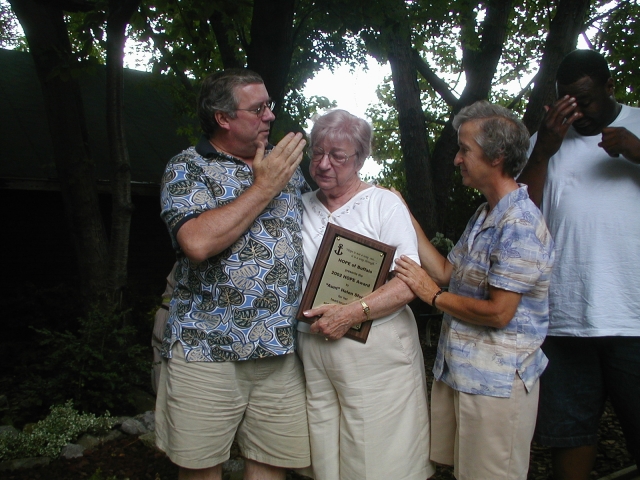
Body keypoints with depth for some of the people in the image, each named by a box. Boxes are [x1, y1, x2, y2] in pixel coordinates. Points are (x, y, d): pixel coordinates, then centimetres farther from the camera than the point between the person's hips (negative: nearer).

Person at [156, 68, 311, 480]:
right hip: (207, 351, -3)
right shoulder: (187, 167, -4)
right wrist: (264, 187, -14)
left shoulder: (286, 165, 13)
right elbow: (198, 242, -21)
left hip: (281, 351, 4)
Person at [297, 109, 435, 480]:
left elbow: (410, 282, -11)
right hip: (311, 350, 4)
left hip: (376, 349, -4)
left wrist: (353, 313, -20)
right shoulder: (301, 206, 12)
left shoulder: (384, 204, -2)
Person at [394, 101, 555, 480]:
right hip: (457, 371, 9)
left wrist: (434, 296, -10)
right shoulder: (484, 216, 12)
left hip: (497, 382, -9)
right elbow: (446, 272, 10)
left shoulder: (520, 224, -19)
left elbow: (499, 312, -22)